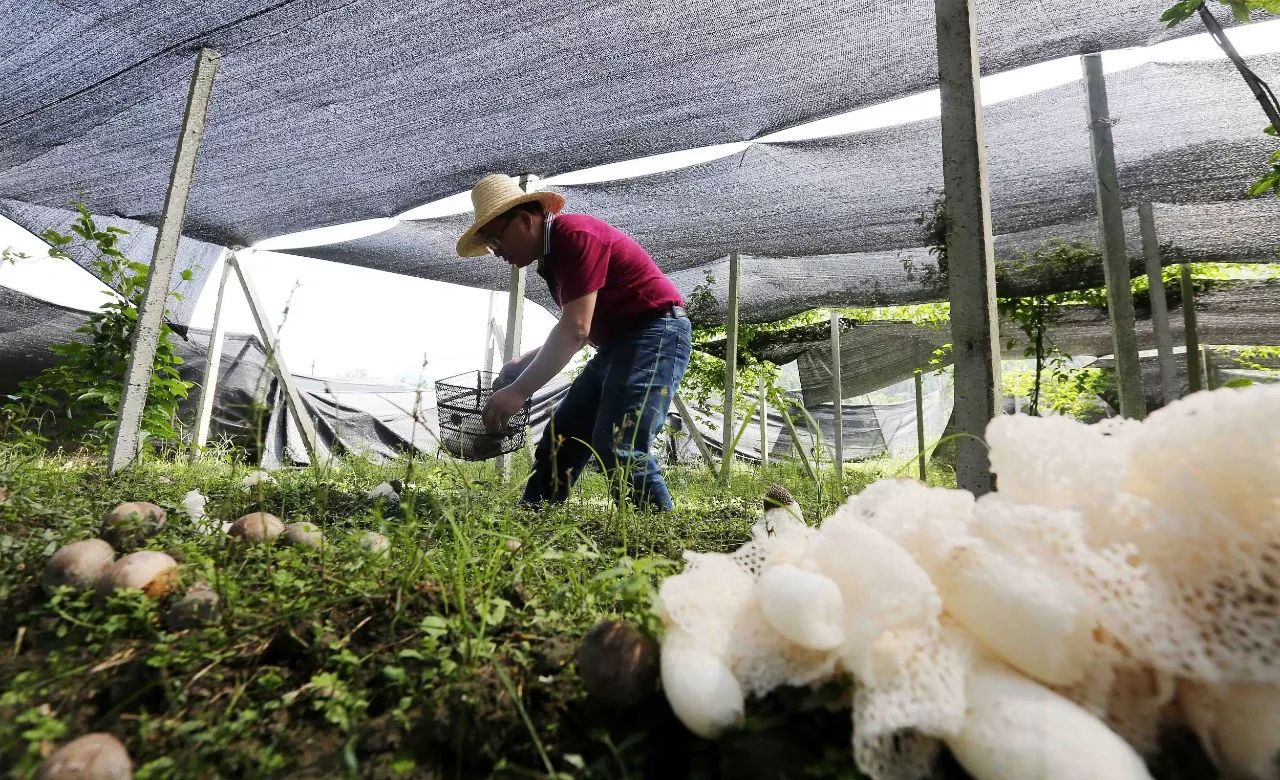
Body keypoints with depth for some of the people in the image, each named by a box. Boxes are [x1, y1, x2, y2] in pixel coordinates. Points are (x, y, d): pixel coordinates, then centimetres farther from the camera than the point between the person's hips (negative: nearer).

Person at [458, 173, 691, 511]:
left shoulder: (575, 234, -16)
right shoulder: (552, 255, 15)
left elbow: (576, 330, -24)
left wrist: (519, 391, -22)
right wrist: (524, 363, 16)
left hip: (656, 332, -10)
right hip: (618, 343, 10)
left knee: (618, 448, -21)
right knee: (559, 438, 6)